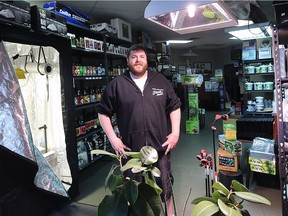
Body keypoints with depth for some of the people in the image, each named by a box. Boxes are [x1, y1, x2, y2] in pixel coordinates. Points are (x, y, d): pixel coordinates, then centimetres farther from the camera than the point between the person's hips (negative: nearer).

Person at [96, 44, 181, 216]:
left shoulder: (161, 81, 3)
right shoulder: (117, 84, -3)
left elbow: (174, 106, 9)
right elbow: (103, 112, 2)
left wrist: (176, 132, -1)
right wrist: (113, 138, -7)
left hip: (160, 146, 1)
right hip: (130, 148, -1)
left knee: (165, 185, 17)